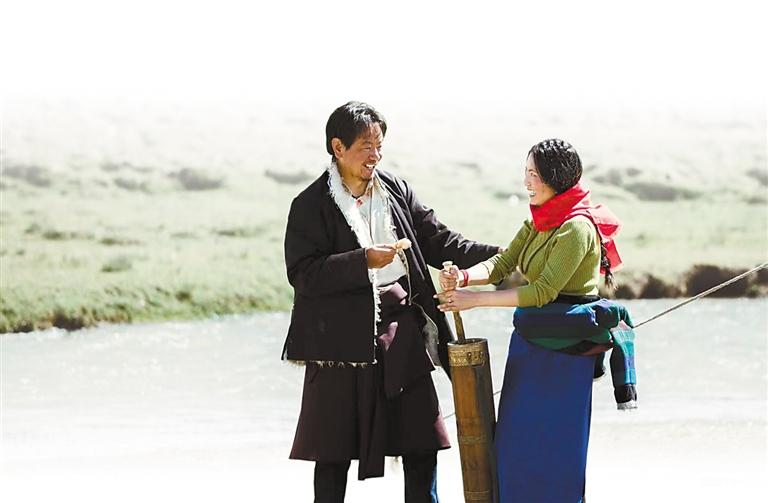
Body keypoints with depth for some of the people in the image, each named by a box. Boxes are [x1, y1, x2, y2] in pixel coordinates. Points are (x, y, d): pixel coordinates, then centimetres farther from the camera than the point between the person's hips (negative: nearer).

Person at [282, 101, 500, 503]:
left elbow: (436, 240, 9)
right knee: (335, 444, 2)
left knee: (421, 438, 6)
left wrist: (495, 256, -2)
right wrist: (364, 261, -20)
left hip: (403, 329, 4)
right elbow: (303, 273, -13)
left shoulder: (395, 190, 9)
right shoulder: (310, 206, -5)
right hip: (345, 336, -4)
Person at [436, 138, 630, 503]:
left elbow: (543, 291, -21)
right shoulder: (538, 223, 12)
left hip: (563, 349, -9)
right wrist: (464, 277, -17)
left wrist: (475, 300, -20)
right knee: (518, 442, 10)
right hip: (530, 343, 9)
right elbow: (502, 264, 5)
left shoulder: (576, 229, -17)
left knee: (555, 443, -2)